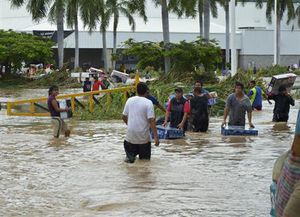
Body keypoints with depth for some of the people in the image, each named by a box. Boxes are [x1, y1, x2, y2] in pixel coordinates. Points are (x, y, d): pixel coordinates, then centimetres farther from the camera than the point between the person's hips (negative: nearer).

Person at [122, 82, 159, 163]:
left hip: (130, 133, 2)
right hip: (143, 136, -2)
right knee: (146, 158, 14)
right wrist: (156, 137, -14)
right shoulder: (148, 103, -10)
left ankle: (130, 156, 2)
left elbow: (124, 117, 10)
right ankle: (143, 157, -11)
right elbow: (151, 120, -15)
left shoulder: (129, 100, 3)